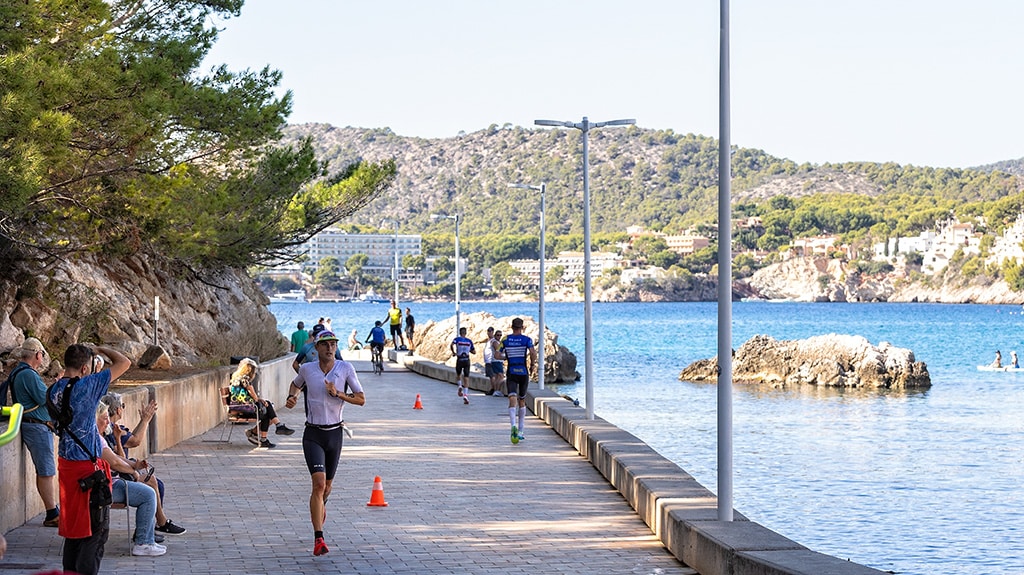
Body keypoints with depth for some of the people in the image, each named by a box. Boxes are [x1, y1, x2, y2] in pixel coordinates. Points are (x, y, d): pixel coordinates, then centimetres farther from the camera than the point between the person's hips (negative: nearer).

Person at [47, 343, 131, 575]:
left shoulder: (54, 390, 2)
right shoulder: (86, 386, -19)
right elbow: (124, 363, -16)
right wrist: (101, 349, 2)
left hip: (65, 462, 8)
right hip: (88, 467, -8)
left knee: (73, 523, 17)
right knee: (97, 529, 1)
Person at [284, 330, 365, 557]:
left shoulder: (346, 368, -4)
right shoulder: (307, 369, -2)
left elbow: (361, 399, -2)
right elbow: (295, 384, 21)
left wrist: (338, 394, -16)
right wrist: (291, 397, 1)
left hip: (335, 433, 2)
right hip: (313, 434, -2)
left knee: (327, 484, 16)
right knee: (319, 482, -18)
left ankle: (320, 506, 53)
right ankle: (318, 538, -20)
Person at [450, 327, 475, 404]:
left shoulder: (457, 339, 0)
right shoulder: (469, 341, 6)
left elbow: (451, 345, -19)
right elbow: (474, 352, 10)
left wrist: (453, 352, -5)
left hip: (459, 360, -1)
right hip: (467, 360, 1)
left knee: (457, 375, 25)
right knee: (466, 378, -2)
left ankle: (460, 386, -2)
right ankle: (465, 395, -15)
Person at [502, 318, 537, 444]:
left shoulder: (506, 340, 3)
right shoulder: (527, 340, -1)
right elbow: (533, 352, -16)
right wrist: (532, 364, 0)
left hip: (511, 374, -1)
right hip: (523, 373, 1)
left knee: (512, 401, -12)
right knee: (522, 401, 16)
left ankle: (513, 426, -38)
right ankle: (520, 431, 21)